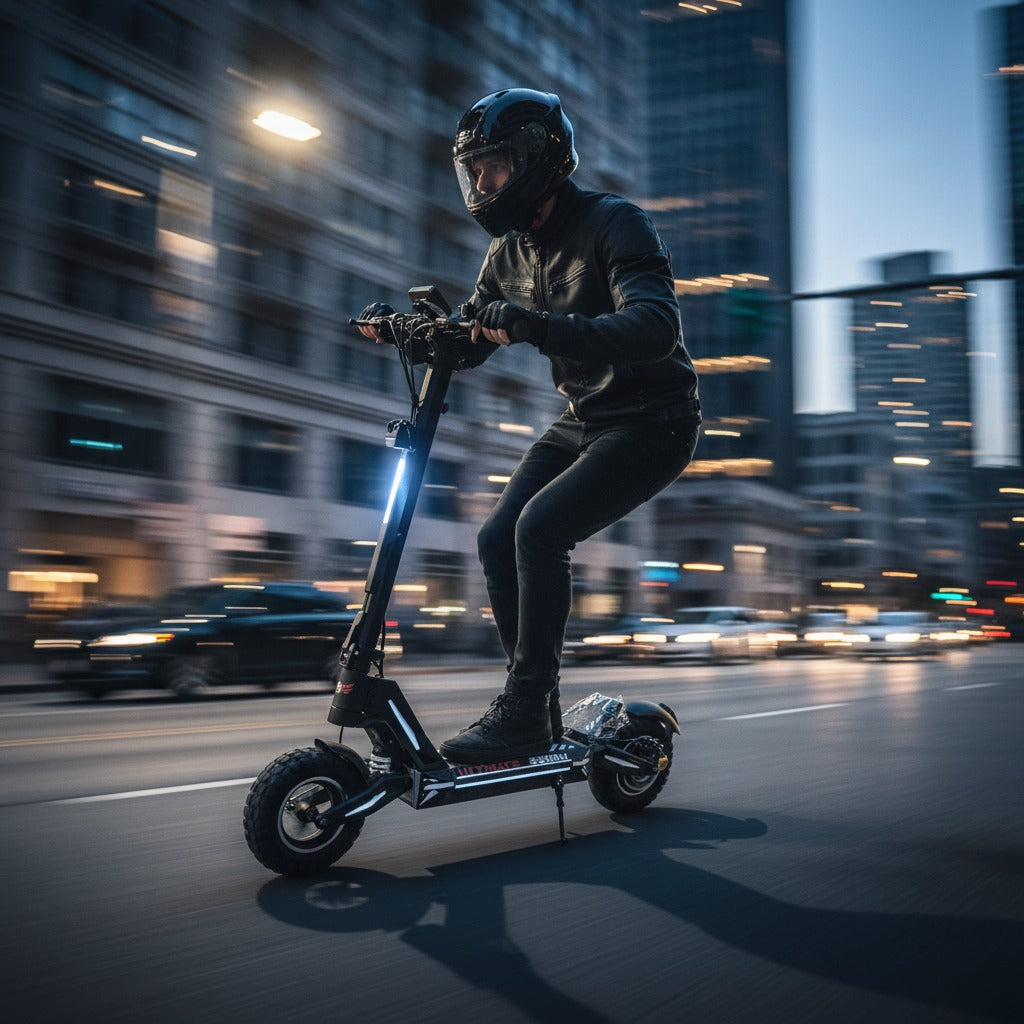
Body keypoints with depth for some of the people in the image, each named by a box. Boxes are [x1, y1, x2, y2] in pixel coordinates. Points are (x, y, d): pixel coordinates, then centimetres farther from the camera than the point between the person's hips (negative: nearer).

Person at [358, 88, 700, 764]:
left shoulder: (615, 223, -17)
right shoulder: (511, 251, 7)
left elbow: (657, 328, -34)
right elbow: (469, 345, 14)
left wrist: (538, 326, -46)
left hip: (650, 425, -8)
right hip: (582, 422, 8)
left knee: (540, 529, -25)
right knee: (498, 541, -4)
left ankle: (525, 713, -15)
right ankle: (536, 711, 7)